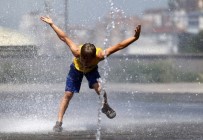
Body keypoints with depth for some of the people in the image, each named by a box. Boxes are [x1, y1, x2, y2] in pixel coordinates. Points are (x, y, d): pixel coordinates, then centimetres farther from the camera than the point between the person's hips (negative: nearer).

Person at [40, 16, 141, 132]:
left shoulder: (100, 55, -43)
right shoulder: (76, 52, -42)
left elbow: (119, 46, -40)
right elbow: (65, 38, -30)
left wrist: (135, 38, -47)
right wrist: (52, 24, -26)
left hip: (92, 70, 0)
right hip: (76, 69, 1)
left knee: (99, 88, -27)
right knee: (68, 94, -4)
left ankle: (105, 107, 3)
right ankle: (59, 122, 6)